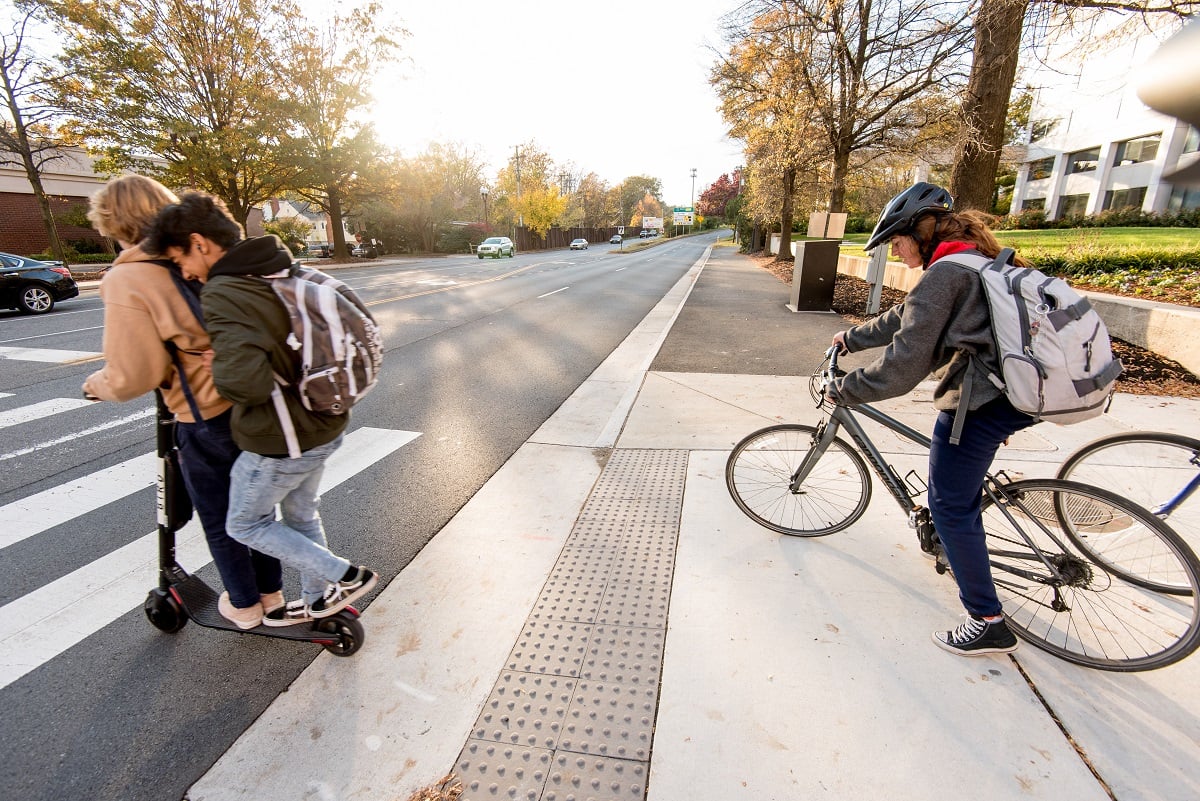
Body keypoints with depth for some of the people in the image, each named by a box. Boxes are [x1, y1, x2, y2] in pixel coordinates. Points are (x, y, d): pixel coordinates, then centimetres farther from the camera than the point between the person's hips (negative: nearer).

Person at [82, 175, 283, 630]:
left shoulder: (127, 281, -15)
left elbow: (132, 378, -17)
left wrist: (98, 384, 5)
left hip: (206, 421, -5)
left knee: (219, 520, 17)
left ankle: (244, 605, 35)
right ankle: (271, 590, 39)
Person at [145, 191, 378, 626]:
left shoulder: (221, 294, -21)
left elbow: (246, 382, -32)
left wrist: (217, 366, -11)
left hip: (280, 442, -8)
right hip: (324, 425, 8)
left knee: (244, 524, 17)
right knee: (300, 515, 25)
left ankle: (346, 576, 14)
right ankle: (319, 601, 41)